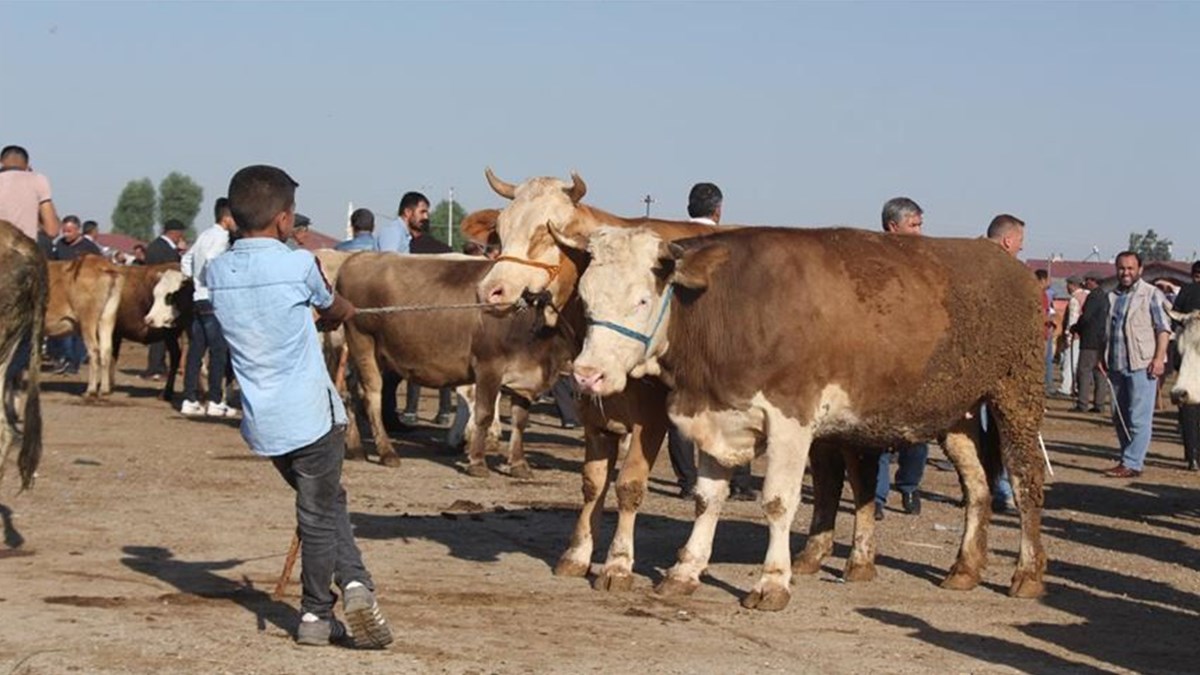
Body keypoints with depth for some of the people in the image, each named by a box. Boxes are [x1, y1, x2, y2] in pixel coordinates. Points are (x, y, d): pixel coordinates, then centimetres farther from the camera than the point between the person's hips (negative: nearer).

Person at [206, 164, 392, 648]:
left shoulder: (216, 273, 3)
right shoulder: (298, 265, -10)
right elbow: (338, 312, 8)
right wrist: (342, 312, 33)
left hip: (261, 422, 5)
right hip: (310, 415, -5)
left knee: (326, 502, 18)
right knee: (320, 516, 5)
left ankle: (354, 583, 10)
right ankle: (315, 615, 5)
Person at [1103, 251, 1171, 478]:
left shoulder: (1151, 294, -2)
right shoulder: (1112, 296, 17)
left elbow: (1163, 329, -6)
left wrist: (1159, 358, -15)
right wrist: (1103, 358, 14)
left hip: (1142, 365, -7)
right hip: (1117, 365, 7)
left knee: (1139, 418, -8)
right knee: (1119, 417, 10)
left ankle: (1132, 464, -9)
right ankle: (1128, 459, 19)